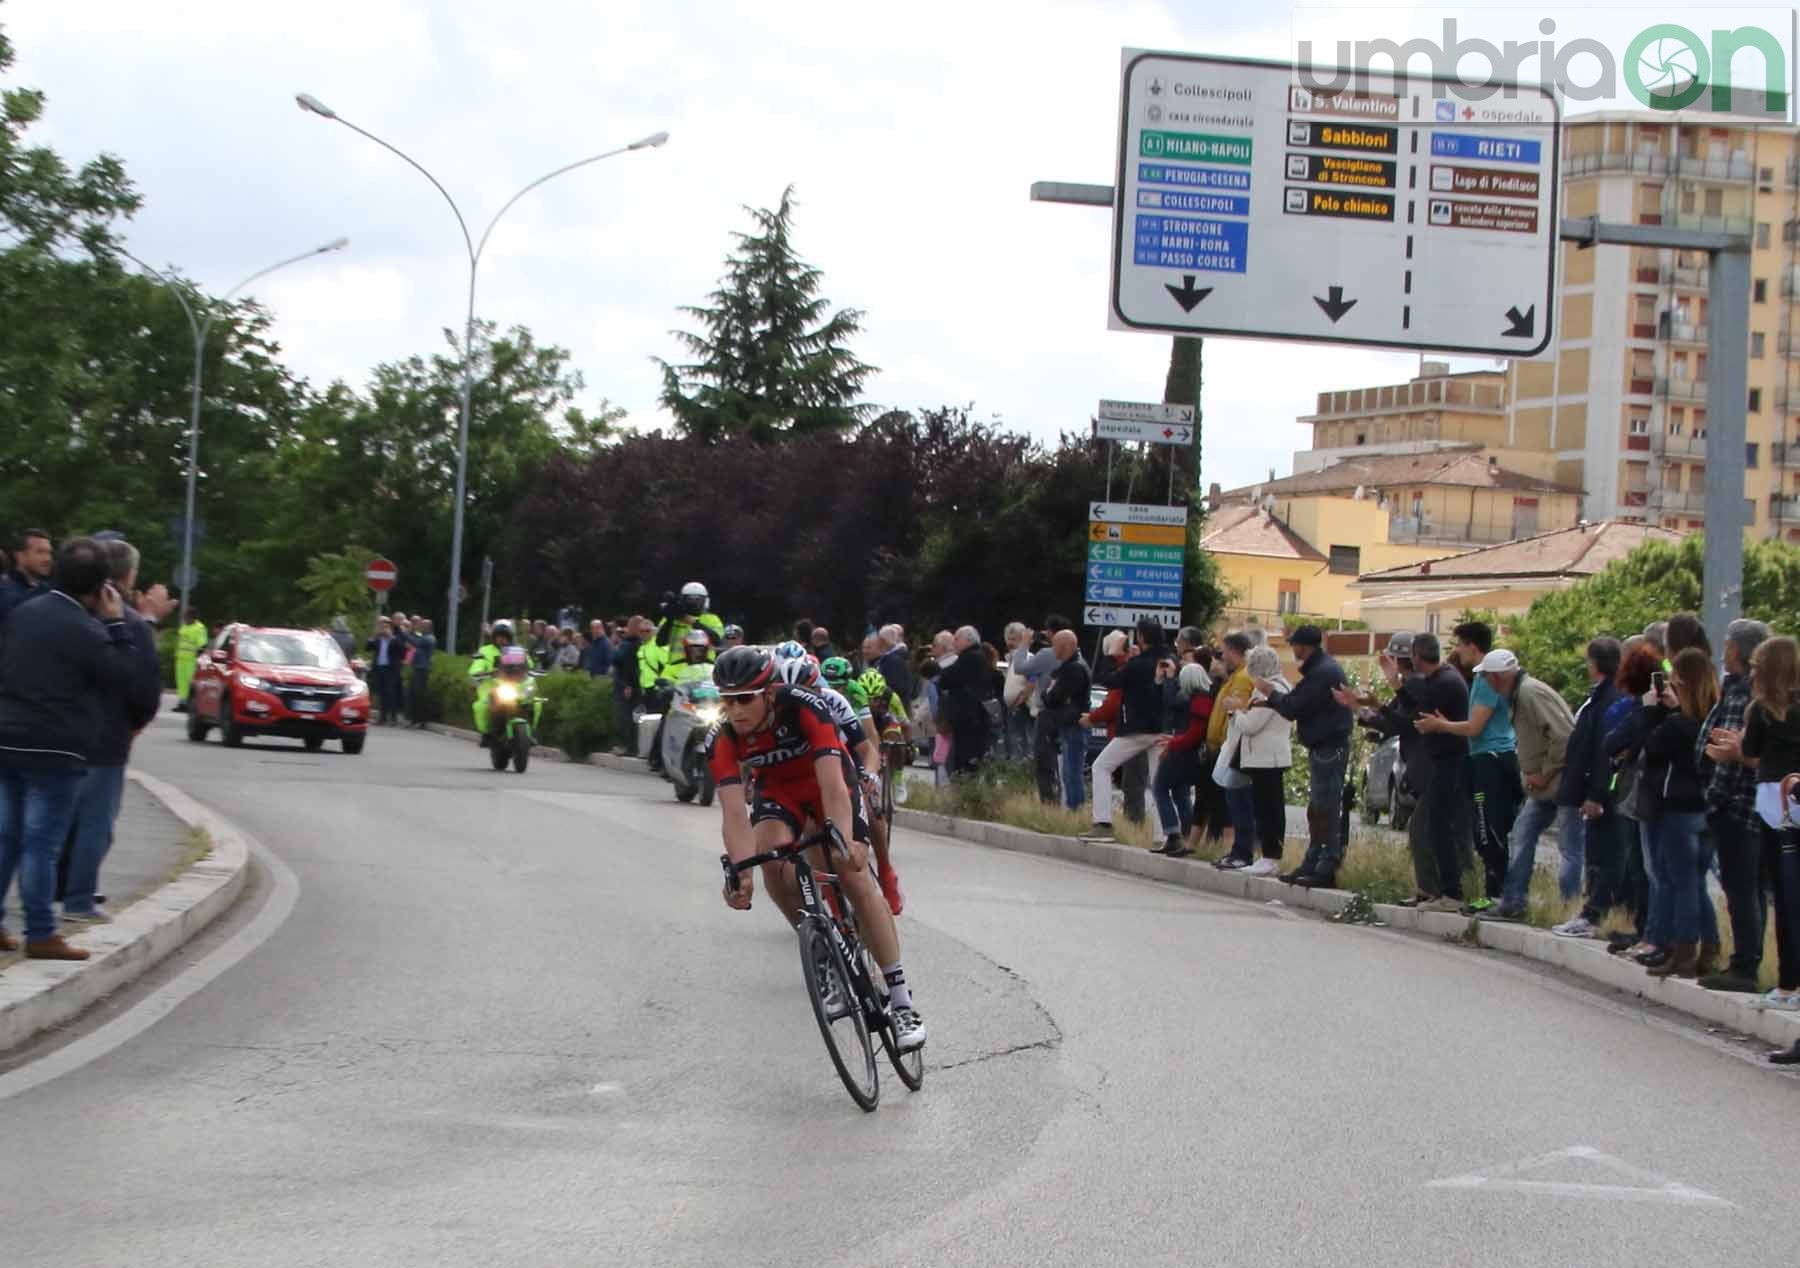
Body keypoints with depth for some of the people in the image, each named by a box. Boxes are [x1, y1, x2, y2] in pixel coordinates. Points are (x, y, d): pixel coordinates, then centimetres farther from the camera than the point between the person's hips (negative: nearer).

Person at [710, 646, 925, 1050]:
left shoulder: (805, 708, -35)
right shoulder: (725, 740, -26)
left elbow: (832, 784, -43)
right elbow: (733, 811, -35)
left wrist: (843, 840, -58)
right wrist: (740, 872, -49)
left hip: (827, 782, -3)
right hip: (777, 790, 3)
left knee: (854, 874, -17)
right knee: (771, 852, -28)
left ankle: (902, 1000, -16)